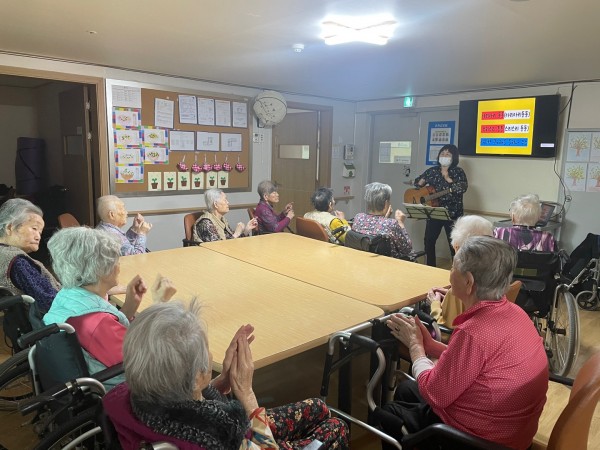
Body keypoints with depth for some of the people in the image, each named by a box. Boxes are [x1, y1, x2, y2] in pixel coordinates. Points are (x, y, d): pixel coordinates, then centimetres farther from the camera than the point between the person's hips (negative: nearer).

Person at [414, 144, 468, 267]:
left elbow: (463, 188, -17)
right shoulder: (432, 171, 10)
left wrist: (448, 179, -21)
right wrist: (420, 182, -4)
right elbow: (417, 182, 17)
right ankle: (430, 267, 20)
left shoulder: (458, 172, -1)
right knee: (429, 241, 5)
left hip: (452, 213, -4)